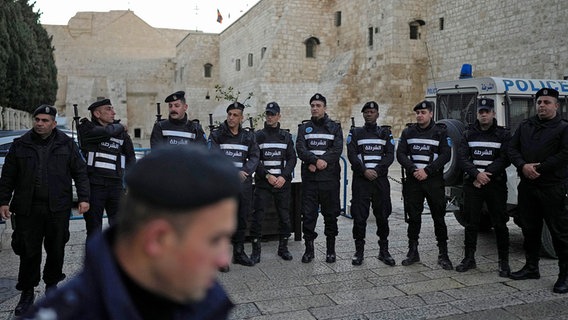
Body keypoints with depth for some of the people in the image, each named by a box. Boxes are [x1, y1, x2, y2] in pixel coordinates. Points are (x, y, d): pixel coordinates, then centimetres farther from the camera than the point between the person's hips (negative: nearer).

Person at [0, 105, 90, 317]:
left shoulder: (66, 144, 4)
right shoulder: (20, 145, 6)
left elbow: (80, 172, 4)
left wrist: (83, 198, -3)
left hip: (58, 209, 0)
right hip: (28, 209, 0)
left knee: (56, 250, 9)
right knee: (28, 252, 3)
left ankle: (52, 284, 29)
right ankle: (27, 293, 17)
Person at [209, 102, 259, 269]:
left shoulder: (248, 136, 12)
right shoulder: (216, 135, 2)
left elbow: (255, 157, 4)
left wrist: (243, 172, -13)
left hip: (243, 182, 4)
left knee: (241, 219, 11)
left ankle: (239, 252, 24)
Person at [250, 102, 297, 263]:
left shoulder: (286, 136, 11)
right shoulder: (258, 136, 6)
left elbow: (292, 159, 6)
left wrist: (284, 177, -8)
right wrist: (267, 176, -12)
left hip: (283, 182, 2)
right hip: (263, 183, -2)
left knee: (284, 216, 6)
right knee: (258, 216, -6)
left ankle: (283, 247, 20)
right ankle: (256, 250, 4)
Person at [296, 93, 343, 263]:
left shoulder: (335, 127, 7)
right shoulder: (304, 127, 10)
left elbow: (337, 149, -6)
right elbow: (300, 149, -4)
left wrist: (315, 162, -16)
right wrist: (316, 160, -22)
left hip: (330, 178, -1)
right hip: (309, 179, 1)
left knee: (330, 214, 6)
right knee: (308, 214, 2)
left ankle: (330, 249, 18)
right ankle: (309, 249, 13)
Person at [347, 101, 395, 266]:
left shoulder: (386, 133, 12)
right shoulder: (355, 133, 9)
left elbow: (390, 155, 2)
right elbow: (352, 155, -2)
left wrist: (377, 170, -12)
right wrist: (364, 171, -15)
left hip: (381, 180, 1)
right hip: (360, 180, -1)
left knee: (382, 216, 4)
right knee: (359, 217, -2)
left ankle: (384, 251, 16)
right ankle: (359, 251, 9)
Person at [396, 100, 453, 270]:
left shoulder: (440, 132, 3)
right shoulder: (408, 132, 10)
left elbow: (445, 155, -5)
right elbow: (400, 154, 2)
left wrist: (427, 170, -14)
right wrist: (413, 170, -12)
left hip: (434, 180, -2)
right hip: (413, 180, 2)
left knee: (439, 218, 0)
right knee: (413, 217, 6)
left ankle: (443, 255, 8)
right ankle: (413, 252, 17)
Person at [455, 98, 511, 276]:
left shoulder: (503, 135, 4)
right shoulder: (469, 134, 10)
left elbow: (505, 159, -6)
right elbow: (461, 158, -1)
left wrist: (486, 175, -15)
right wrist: (477, 174, -15)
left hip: (496, 183, -2)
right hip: (472, 183, 2)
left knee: (499, 223, 1)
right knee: (471, 223, 6)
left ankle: (504, 261, 12)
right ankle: (469, 258, 16)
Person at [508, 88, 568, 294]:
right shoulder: (525, 126, 14)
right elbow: (512, 149, 8)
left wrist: (538, 168, -16)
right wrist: (523, 166, -10)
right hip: (527, 186, 6)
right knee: (529, 229, 14)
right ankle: (531, 267, 27)